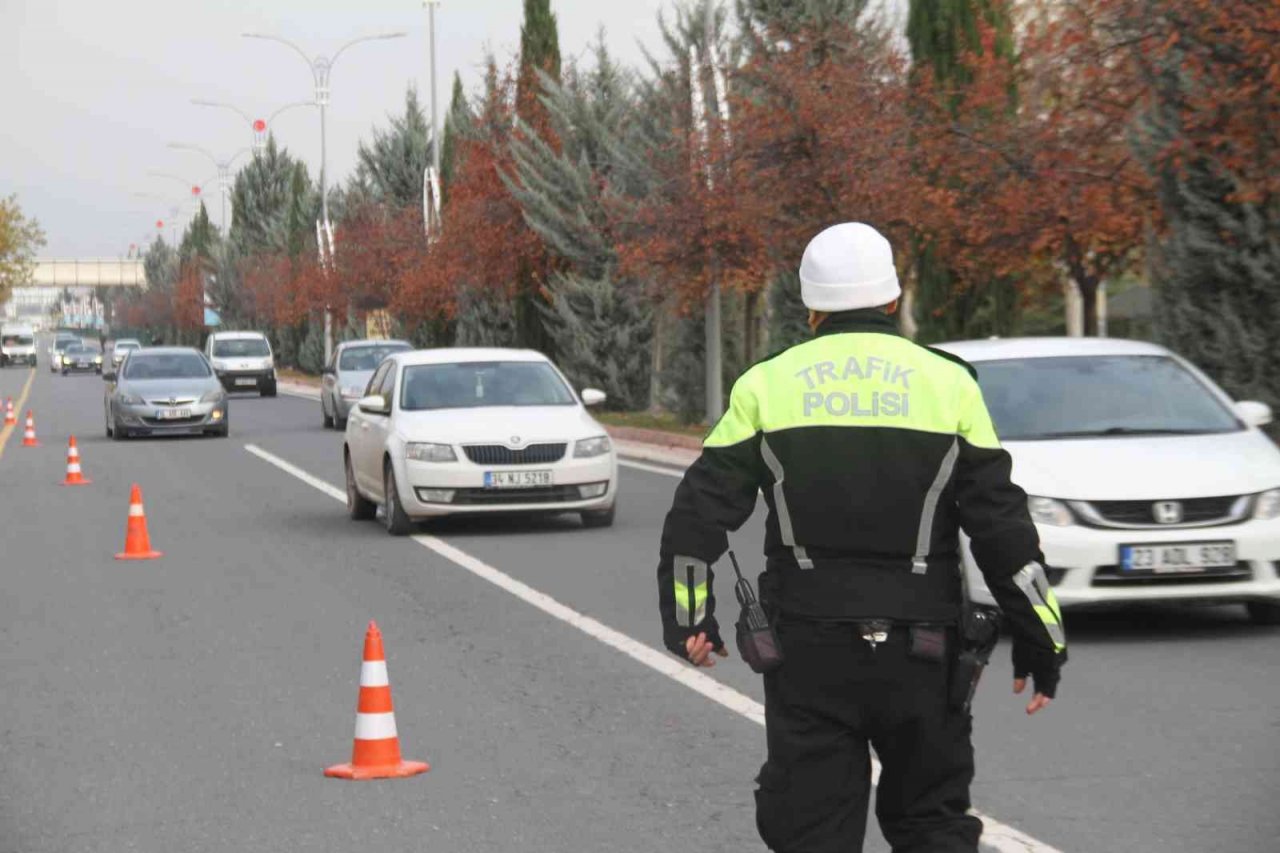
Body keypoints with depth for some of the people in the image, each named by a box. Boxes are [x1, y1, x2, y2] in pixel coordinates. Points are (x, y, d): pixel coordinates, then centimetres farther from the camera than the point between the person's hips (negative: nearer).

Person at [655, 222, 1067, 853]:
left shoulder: (766, 384, 3)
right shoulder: (948, 382, 1)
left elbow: (700, 514, 2)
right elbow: (1000, 524, -1)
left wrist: (688, 619, 13)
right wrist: (1040, 639, 6)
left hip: (806, 647, 0)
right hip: (920, 652, 0)